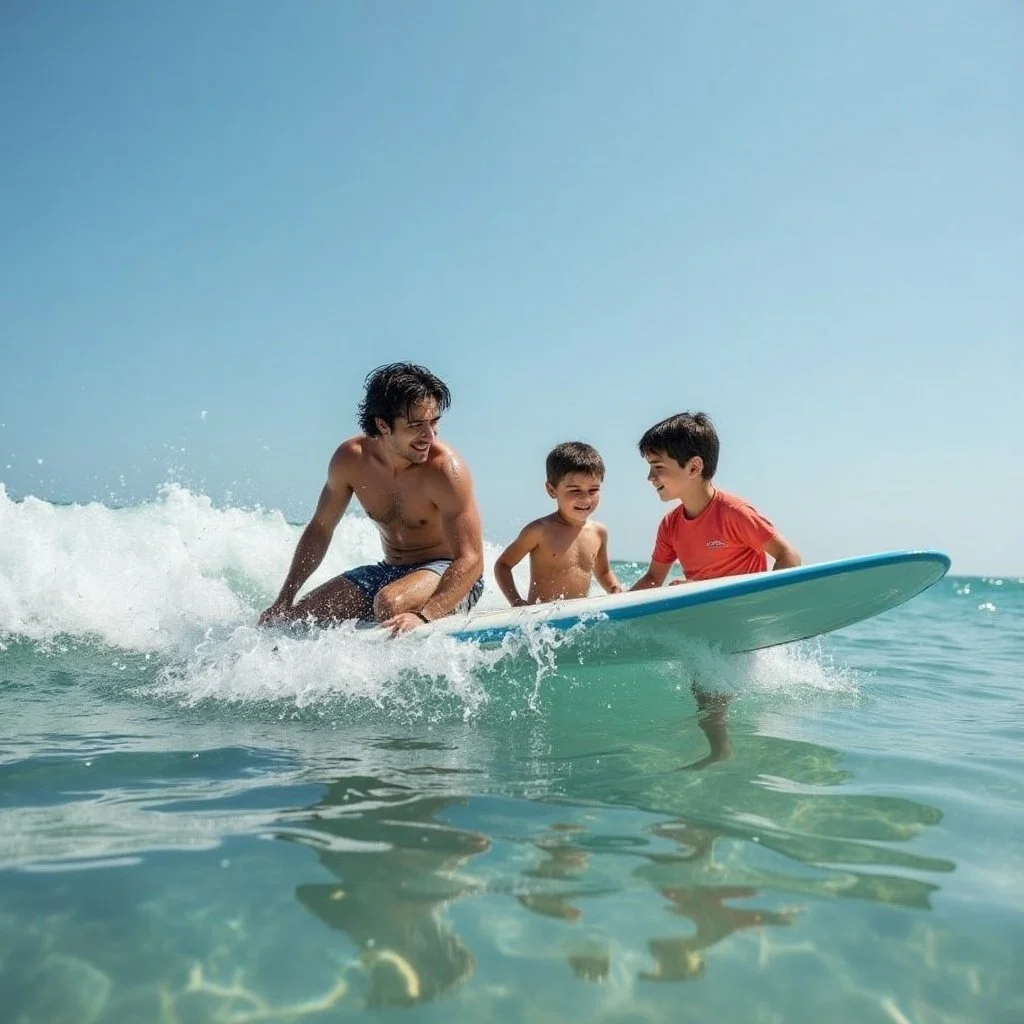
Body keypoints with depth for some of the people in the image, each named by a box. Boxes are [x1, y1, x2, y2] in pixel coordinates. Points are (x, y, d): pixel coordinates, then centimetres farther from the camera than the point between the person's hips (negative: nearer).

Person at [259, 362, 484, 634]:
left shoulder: (445, 469, -24)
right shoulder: (350, 458, -9)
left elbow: (470, 560, -28)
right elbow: (320, 529, 6)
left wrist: (422, 616, -43)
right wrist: (284, 600, 3)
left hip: (449, 577, -5)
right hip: (388, 571, 6)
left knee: (390, 603, -37)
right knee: (285, 622, 0)